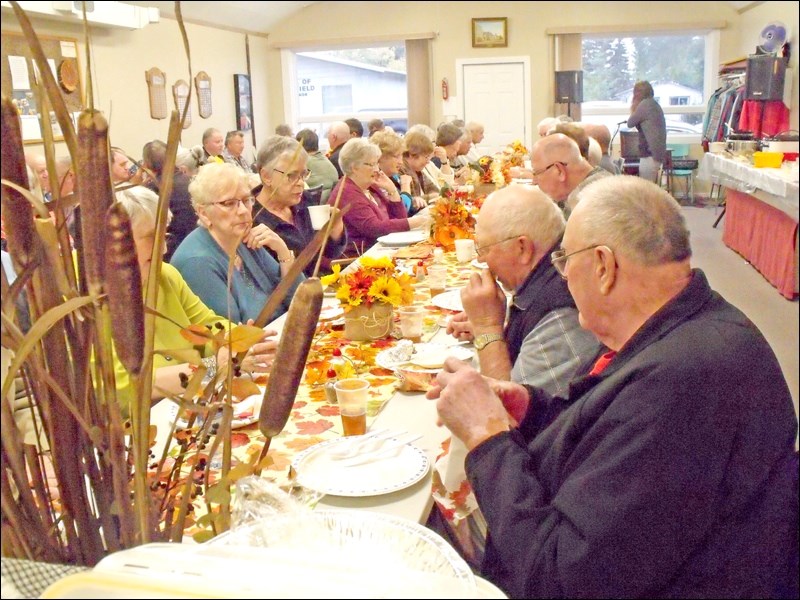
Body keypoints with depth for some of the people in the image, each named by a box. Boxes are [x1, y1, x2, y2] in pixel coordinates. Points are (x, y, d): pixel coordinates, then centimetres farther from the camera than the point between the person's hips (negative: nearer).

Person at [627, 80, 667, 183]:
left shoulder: (644, 104, -11)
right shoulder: (655, 104, 18)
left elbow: (630, 123, -5)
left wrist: (633, 109, 8)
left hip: (650, 154, -9)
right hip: (658, 152, 9)